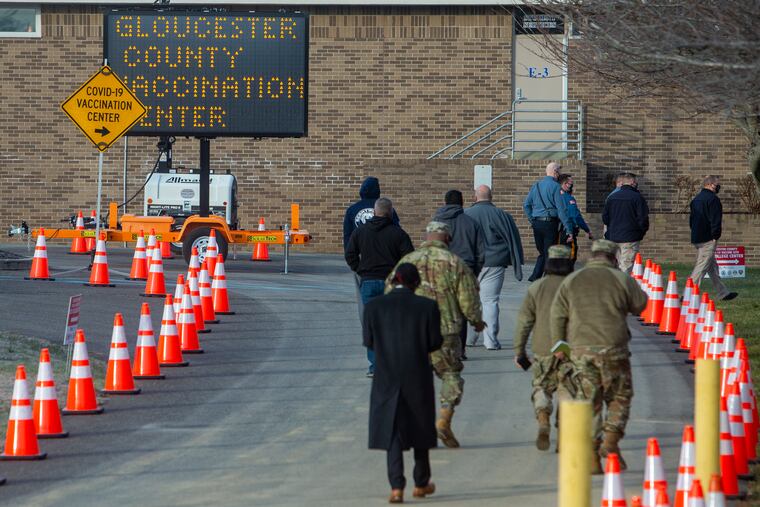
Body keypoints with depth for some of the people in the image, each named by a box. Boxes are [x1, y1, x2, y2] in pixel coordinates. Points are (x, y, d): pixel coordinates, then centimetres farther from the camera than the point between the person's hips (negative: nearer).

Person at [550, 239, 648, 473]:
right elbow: (639, 305, 12)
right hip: (613, 348, -2)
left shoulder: (571, 281, 8)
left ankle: (592, 456, 3)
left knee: (588, 401, 6)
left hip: (581, 349, 2)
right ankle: (611, 441, -6)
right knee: (619, 397, 13)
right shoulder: (621, 279, 1)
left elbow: (557, 316, 5)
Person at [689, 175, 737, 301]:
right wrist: (715, 236, -14)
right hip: (707, 239, -10)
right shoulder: (712, 199, -14)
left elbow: (691, 219, 21)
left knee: (713, 267, 17)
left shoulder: (696, 199, 16)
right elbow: (715, 220, -20)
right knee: (702, 267, -8)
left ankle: (722, 293, 24)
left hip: (696, 237, 10)